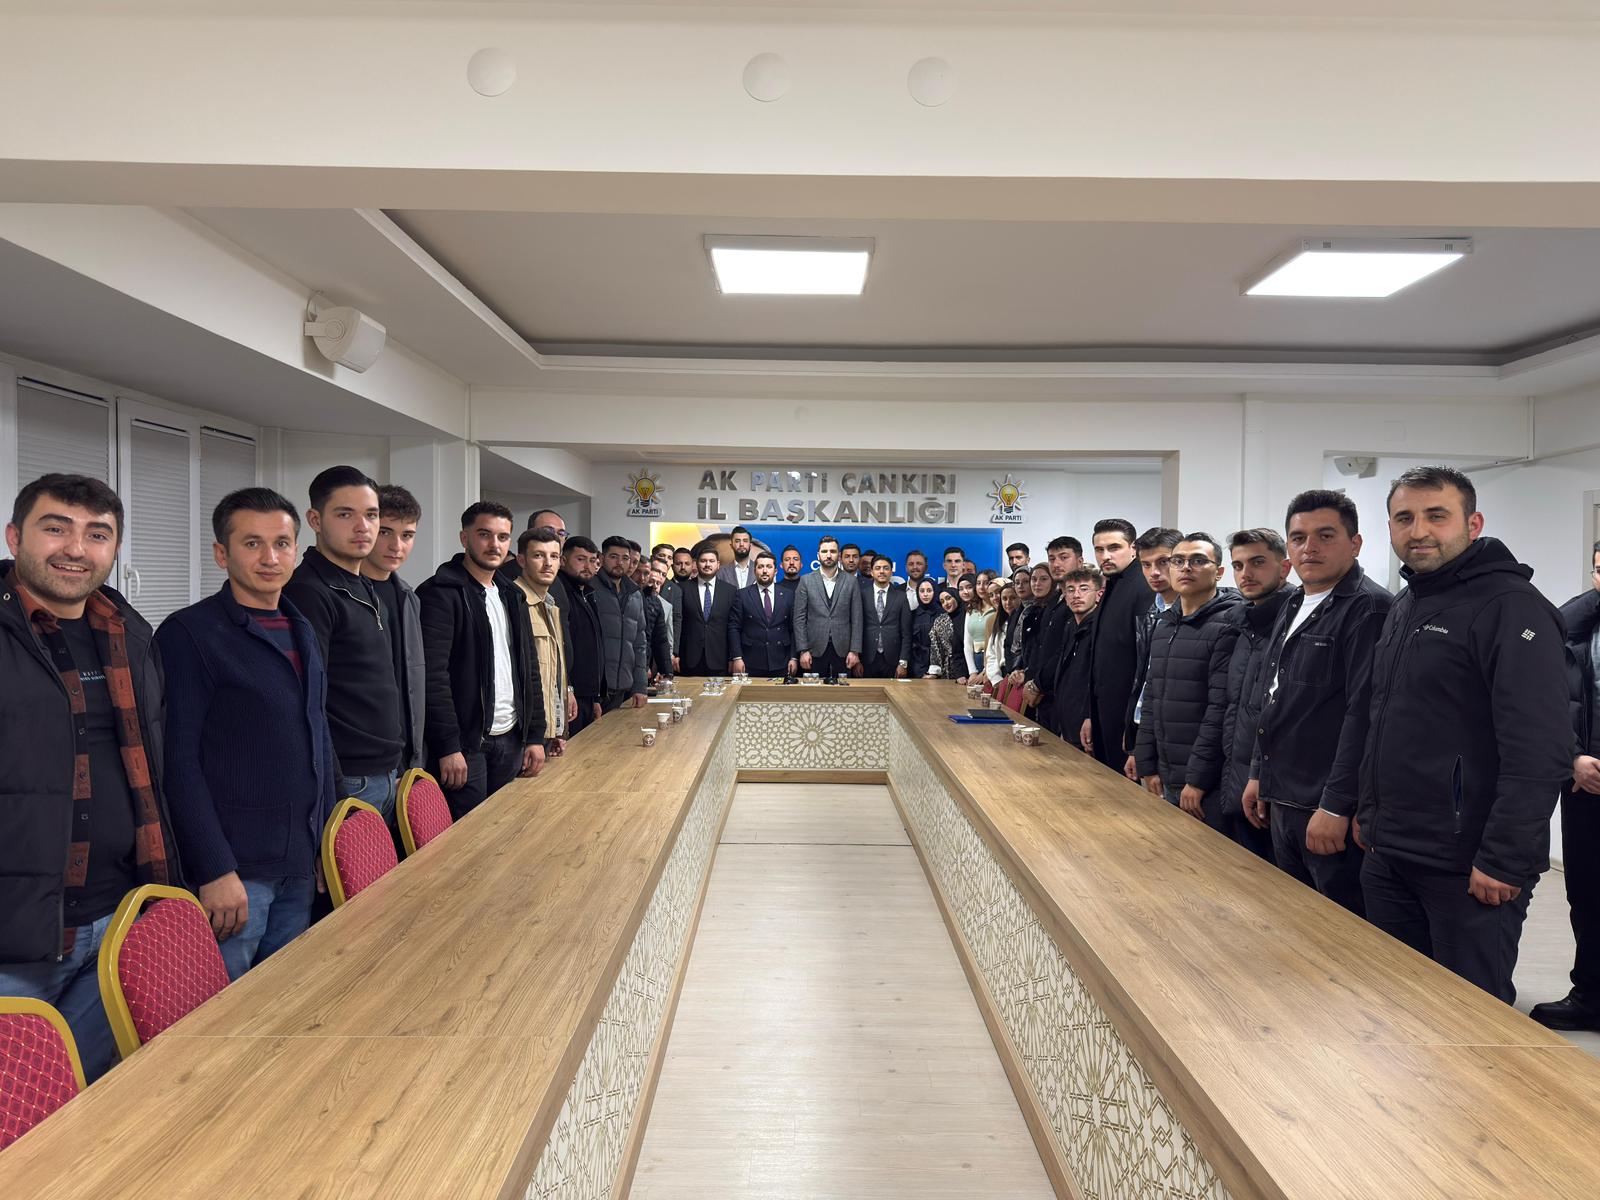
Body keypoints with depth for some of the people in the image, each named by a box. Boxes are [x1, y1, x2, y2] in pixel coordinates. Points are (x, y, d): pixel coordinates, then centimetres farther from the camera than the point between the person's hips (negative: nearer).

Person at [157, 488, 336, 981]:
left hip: (302, 865, 7)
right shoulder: (189, 633, -9)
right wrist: (215, 870, -17)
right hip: (233, 867, -6)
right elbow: (179, 760, -14)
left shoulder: (302, 632, 12)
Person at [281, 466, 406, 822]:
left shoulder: (367, 592, 14)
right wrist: (330, 790, -19)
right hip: (346, 782, -8)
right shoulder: (308, 593, -13)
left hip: (387, 778, 8)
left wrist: (396, 769, 17)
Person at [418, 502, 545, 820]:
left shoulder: (513, 597, 14)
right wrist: (448, 747, -19)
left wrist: (535, 736, 9)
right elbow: (432, 675, -16)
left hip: (511, 740, 7)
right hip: (463, 744, -7)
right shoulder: (440, 594, -9)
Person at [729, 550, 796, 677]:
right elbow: (734, 628, 1)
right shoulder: (742, 595, 4)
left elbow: (793, 629, 7)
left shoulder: (788, 595, 8)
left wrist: (793, 658, 1)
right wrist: (737, 658, -7)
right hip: (751, 665, -1)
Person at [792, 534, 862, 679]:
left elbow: (856, 619, 3)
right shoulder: (806, 580, 3)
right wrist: (803, 650, -6)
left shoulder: (851, 582, 4)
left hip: (842, 649, 1)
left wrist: (855, 651, -4)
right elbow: (799, 618, 1)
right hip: (816, 649, 0)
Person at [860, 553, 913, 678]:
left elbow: (906, 633, 3)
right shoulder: (863, 595, 5)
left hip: (892, 660, 0)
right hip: (868, 659, 0)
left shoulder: (901, 596, 5)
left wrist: (903, 663, -3)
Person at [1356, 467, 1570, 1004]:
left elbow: (1540, 751, -20)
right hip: (1387, 859, 8)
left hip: (1469, 871, -7)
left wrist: (1504, 861, -21)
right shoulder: (1403, 607, 13)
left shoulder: (1510, 605, -13)